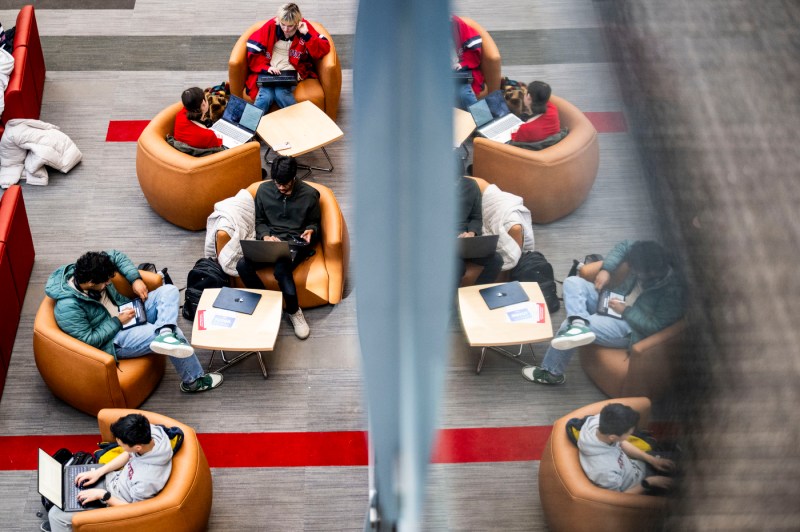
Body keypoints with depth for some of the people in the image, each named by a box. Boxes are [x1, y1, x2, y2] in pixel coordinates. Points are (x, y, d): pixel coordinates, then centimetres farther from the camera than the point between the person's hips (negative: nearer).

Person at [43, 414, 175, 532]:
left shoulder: (147, 480, -42)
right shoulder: (149, 431, -23)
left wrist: (102, 495, -19)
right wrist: (98, 472, -4)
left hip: (115, 504, -7)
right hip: (115, 478, 7)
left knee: (56, 514, 1)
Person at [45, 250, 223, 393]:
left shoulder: (87, 270, -9)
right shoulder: (68, 308, -29)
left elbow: (117, 256, 8)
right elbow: (89, 340, -24)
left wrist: (135, 279, -4)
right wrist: (117, 322, -20)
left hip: (125, 312, 9)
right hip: (115, 340, -9)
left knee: (168, 291, -6)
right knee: (175, 332, -21)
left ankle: (164, 334, -31)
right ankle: (193, 380, -4)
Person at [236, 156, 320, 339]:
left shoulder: (309, 194, -4)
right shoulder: (263, 190, 2)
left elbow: (315, 223, 9)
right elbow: (260, 221, 11)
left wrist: (311, 231, -15)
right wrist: (265, 235, -10)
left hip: (296, 243, -3)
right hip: (270, 240, 3)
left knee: (281, 269, -36)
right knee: (242, 265, -26)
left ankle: (293, 310, -13)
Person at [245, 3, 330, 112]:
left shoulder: (304, 27, -4)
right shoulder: (271, 26, -4)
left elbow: (324, 50, -11)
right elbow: (253, 49, -3)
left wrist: (307, 35, -22)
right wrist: (266, 67, -15)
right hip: (269, 72, 1)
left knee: (281, 93, -32)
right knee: (266, 96, -30)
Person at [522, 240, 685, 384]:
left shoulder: (673, 290, -26)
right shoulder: (646, 260, -7)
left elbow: (655, 326, -25)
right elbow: (624, 246, 11)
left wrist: (625, 311, -21)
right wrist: (606, 269, -2)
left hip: (629, 328, -9)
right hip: (616, 303, 9)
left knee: (567, 326, -21)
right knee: (572, 282, -6)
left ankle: (551, 372, -1)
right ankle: (579, 323, -32)